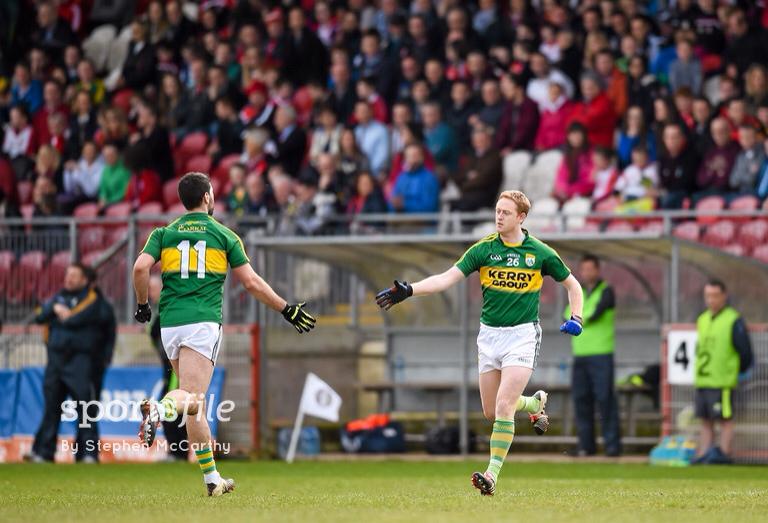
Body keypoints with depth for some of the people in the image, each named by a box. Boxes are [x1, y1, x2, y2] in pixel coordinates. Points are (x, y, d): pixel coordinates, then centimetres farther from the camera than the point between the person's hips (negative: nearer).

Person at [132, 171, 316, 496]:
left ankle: (212, 478, 13)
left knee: (195, 403, 13)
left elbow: (140, 267, -4)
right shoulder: (224, 235, 7)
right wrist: (287, 309, 16)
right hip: (203, 322, -4)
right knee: (192, 398, -14)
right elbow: (251, 282, 6)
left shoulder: (165, 233, 12)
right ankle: (160, 408, -49)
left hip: (170, 323, 4)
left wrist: (142, 305, 12)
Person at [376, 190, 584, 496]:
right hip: (489, 334, 3)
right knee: (491, 412, 9)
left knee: (503, 405, -17)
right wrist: (408, 290, -23)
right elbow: (448, 278, -9)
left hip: (522, 335, -3)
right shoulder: (483, 249, -1)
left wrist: (576, 318, -4)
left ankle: (492, 475, -15)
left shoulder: (541, 253, -3)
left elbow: (572, 285, 11)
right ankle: (536, 403, 41)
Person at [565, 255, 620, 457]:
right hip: (580, 354, 6)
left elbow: (594, 313, -13)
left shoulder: (606, 292, -1)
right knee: (581, 399, 3)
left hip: (601, 354, -6)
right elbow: (569, 315, 8)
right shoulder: (578, 293, 18)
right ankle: (586, 444, 6)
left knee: (605, 398, -9)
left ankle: (612, 444, -8)